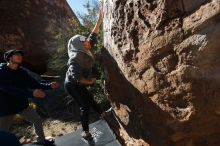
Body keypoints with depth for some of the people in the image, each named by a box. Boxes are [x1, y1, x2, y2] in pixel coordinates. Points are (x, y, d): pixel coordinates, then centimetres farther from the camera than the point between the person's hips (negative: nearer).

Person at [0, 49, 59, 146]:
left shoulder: (22, 71, -2)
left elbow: (35, 84, -2)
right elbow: (10, 90, -35)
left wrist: (49, 85, -19)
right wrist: (32, 93, -46)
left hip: (21, 104, 6)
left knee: (37, 120, 10)